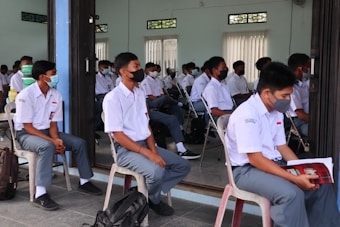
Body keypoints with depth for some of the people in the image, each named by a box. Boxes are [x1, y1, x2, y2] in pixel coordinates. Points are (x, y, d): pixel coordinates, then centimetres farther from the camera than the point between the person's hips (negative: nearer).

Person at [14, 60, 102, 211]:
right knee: (47, 146, -37)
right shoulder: (26, 95, -19)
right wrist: (52, 141, -27)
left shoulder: (56, 95, -1)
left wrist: (56, 139, -19)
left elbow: (53, 123, 2)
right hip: (26, 134, -6)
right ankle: (40, 195, -37)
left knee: (79, 143, -6)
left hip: (46, 131, 7)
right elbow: (27, 126, -20)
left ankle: (84, 181, 11)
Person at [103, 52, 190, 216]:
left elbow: (146, 125, 11)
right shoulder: (113, 98, -14)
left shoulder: (140, 93, 10)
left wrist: (154, 150, -7)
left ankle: (146, 192, 5)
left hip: (145, 144, 8)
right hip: (125, 149, -8)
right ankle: (153, 200, 2)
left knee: (183, 166, 0)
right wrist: (148, 154, -23)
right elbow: (118, 135, -18)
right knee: (156, 170, -32)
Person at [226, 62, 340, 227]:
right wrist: (294, 179, -27)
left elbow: (281, 146, 11)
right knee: (292, 193, -31)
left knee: (322, 185, 1)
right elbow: (255, 159, -25)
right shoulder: (247, 114, -24)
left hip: (273, 164, 9)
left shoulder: (277, 111, 5)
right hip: (247, 169, -8)